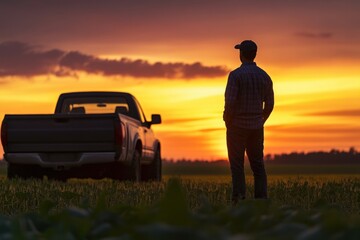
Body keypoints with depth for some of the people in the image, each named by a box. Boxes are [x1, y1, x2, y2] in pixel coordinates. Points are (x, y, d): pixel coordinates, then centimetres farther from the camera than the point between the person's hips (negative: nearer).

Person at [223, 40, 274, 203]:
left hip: (237, 126, -5)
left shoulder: (235, 75, -12)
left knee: (237, 165, 0)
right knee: (257, 164, 8)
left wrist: (228, 125, -5)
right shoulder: (264, 76, 6)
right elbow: (269, 104, 8)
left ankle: (239, 200, -7)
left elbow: (230, 102, -18)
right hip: (256, 128, 5)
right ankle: (261, 200, 1)